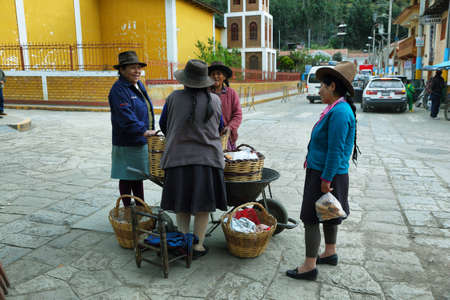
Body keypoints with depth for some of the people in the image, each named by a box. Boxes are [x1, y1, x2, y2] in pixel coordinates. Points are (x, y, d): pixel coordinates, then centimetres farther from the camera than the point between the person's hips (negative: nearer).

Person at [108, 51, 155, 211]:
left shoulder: (138, 85, 12)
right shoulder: (119, 89, -16)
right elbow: (126, 116, -26)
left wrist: (150, 131, 18)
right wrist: (143, 131, -32)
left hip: (141, 140, 9)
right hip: (126, 142, -9)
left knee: (138, 174, 18)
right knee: (127, 176, 4)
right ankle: (128, 209, 17)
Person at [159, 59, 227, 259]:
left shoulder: (174, 98, -3)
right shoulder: (214, 100, -1)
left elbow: (163, 124, 10)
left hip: (178, 158, 1)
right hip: (207, 157, 0)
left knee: (182, 205, 14)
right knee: (203, 205, 10)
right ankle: (198, 246, 17)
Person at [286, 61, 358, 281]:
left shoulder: (340, 112, -22)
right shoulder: (336, 109, 10)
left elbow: (335, 151, -25)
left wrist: (326, 179, -22)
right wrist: (311, 160, 20)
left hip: (325, 175, -10)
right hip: (323, 172, 10)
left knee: (311, 218, -3)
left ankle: (309, 267, 7)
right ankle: (330, 253, 37)